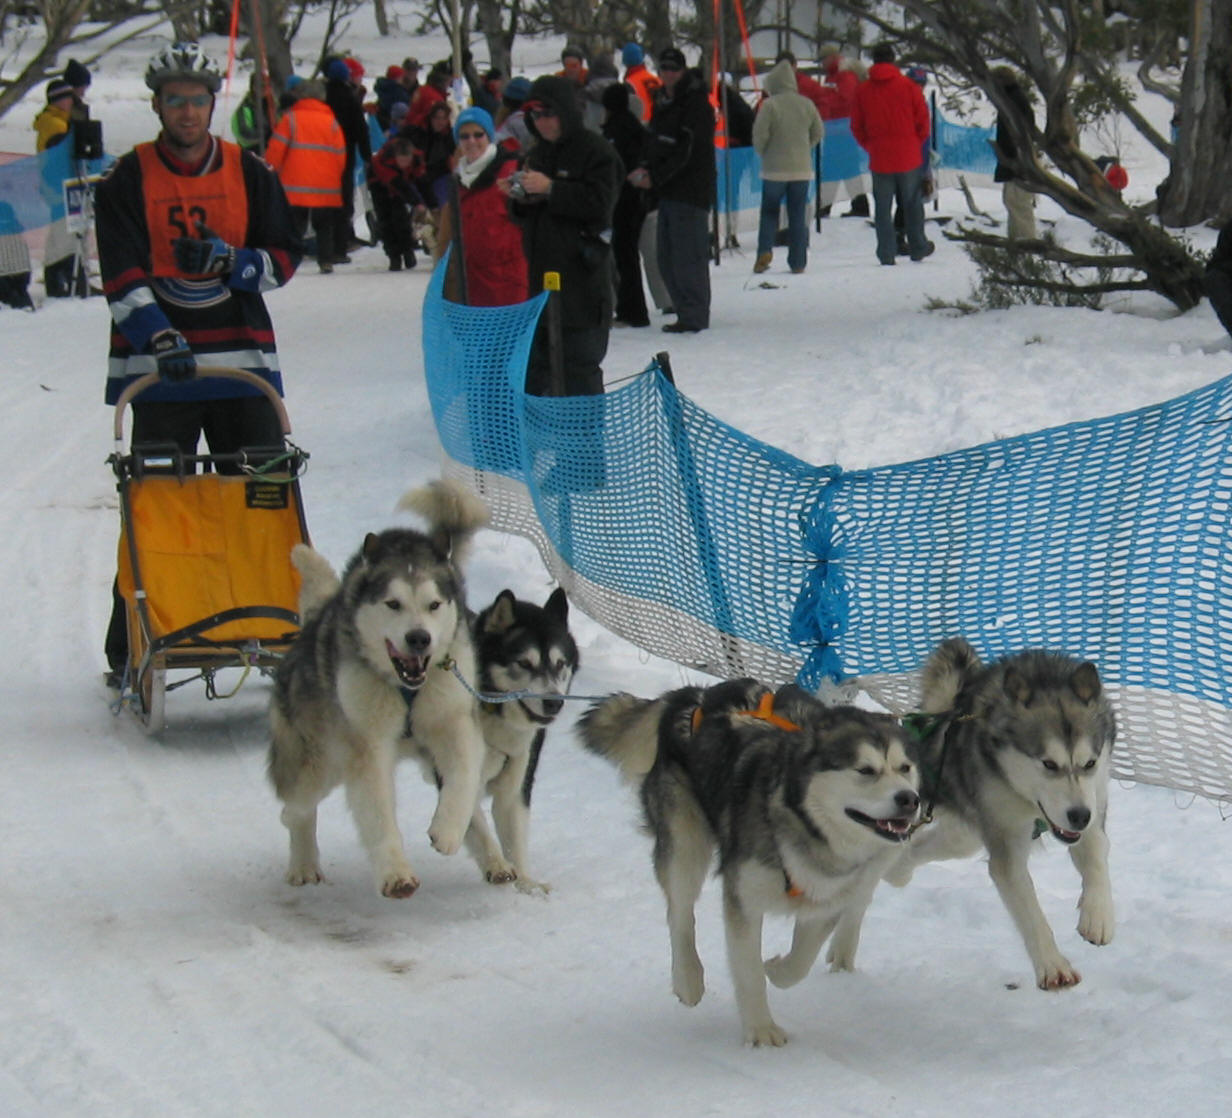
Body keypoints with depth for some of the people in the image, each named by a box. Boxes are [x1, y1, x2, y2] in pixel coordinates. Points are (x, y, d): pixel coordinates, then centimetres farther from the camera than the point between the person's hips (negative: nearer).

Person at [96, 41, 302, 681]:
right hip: (159, 366, -2)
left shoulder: (249, 174, 8)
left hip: (244, 363, 2)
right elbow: (121, 276, -7)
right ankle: (130, 650, 4)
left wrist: (228, 260, -13)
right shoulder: (127, 180, 2)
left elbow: (284, 258, 8)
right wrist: (160, 340, -23)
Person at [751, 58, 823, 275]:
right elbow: (818, 133, 8)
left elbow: (760, 134, -13)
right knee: (798, 216, 8)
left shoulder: (769, 105, -12)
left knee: (769, 211, 10)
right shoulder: (806, 104, 1)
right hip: (801, 169, 3)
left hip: (775, 168, -3)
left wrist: (762, 152, 7)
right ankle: (798, 262, 8)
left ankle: (765, 251, -9)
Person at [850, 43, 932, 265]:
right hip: (908, 159, -1)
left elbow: (857, 127, 4)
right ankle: (918, 247, 20)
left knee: (882, 207, 5)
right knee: (912, 204, 12)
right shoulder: (908, 86, -4)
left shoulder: (863, 91, 0)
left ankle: (886, 253, 2)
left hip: (879, 160, 1)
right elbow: (922, 121, 0)